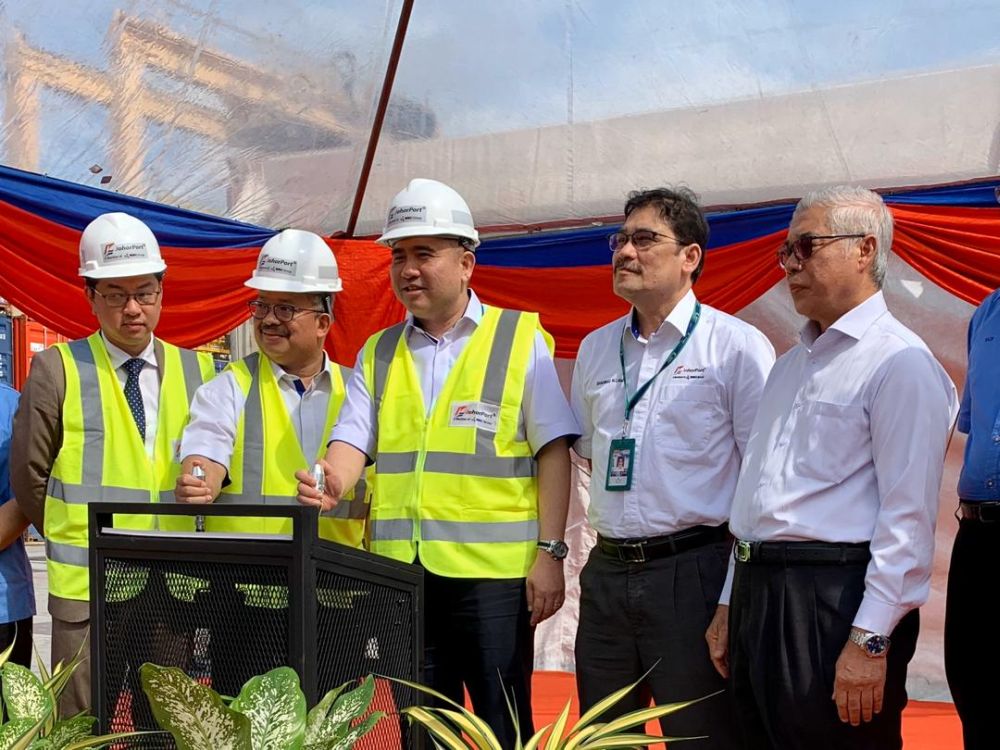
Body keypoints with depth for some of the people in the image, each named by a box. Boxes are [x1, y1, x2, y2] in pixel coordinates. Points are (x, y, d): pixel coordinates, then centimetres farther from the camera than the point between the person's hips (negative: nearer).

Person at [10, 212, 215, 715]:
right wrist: (74, 540, 6)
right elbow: (28, 476, 2)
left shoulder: (197, 371, 4)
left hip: (174, 590, 3)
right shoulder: (57, 370, -4)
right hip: (86, 591, -3)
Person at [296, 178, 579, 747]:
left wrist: (549, 551, -9)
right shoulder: (378, 353, 14)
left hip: (493, 571, -4)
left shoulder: (521, 340, 1)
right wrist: (333, 484, -18)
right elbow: (353, 440, 4)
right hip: (401, 572, 4)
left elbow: (553, 450, -2)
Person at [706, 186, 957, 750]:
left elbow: (909, 516, -17)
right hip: (757, 595, 8)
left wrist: (870, 641, -21)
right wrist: (730, 606, 18)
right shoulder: (792, 364, 18)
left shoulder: (899, 361, -9)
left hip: (833, 601, -8)